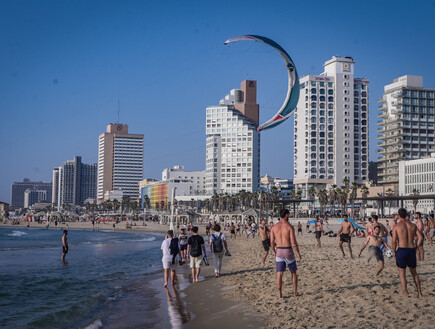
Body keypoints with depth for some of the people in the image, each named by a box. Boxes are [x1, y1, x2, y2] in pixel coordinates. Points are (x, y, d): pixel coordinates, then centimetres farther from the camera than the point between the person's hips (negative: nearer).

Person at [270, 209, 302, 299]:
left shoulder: (274, 227, 2)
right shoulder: (290, 226, -10)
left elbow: (272, 242, 4)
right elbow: (293, 242, -14)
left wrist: (274, 251, 21)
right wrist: (298, 253, -4)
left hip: (279, 251, 3)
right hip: (288, 251, -2)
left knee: (279, 273, 3)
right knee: (293, 272, 15)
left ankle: (279, 294, -4)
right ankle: (295, 292, 17)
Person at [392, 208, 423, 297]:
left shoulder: (397, 226, -5)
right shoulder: (413, 225, 6)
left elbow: (394, 241, -9)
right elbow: (420, 237, -1)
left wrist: (394, 252, 2)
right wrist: (416, 247, 9)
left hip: (401, 250, -4)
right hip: (412, 250, 4)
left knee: (402, 273, 7)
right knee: (414, 273, 19)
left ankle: (405, 293, 0)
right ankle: (420, 293, 20)